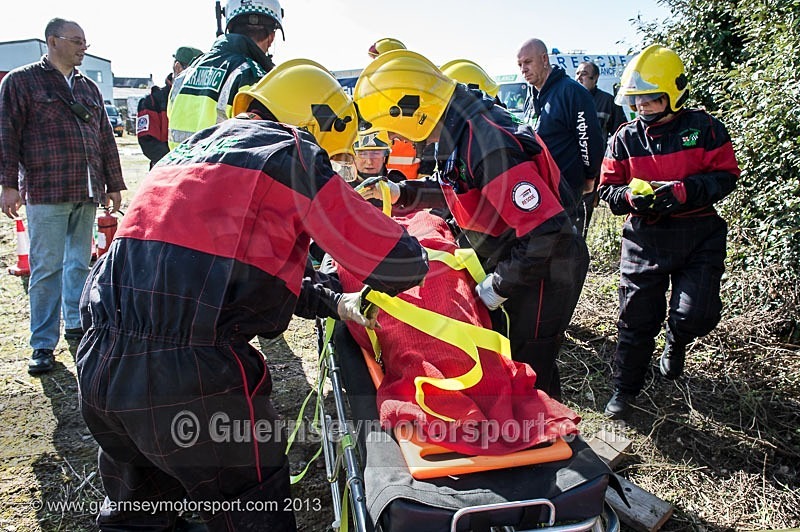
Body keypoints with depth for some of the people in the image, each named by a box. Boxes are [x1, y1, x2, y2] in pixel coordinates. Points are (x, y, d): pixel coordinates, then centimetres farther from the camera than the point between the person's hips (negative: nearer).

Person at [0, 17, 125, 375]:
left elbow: (105, 138, 19)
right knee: (47, 269, -3)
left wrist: (113, 184, 16)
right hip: (45, 193, -5)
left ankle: (75, 324, 26)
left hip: (87, 193, 5)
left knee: (80, 263, 11)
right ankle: (43, 344, 5)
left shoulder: (89, 88, 19)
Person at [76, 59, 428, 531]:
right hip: (190, 380, -8)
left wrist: (333, 302, 19)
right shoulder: (288, 151, -3)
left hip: (99, 367, 8)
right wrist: (414, 262, 17)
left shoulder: (199, 144, 21)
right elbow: (399, 262, -6)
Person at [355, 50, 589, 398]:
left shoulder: (489, 145, -32)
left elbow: (545, 231, -34)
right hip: (515, 262, 10)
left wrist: (500, 286, -22)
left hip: (544, 271, -10)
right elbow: (459, 193, 17)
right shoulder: (458, 130, 0)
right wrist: (398, 193, 8)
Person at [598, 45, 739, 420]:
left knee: (696, 314, -11)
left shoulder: (703, 128, -2)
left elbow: (726, 175, -5)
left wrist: (685, 191, -22)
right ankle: (624, 389, 23)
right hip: (645, 238, 1)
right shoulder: (625, 138, 4)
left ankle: (676, 343, 29)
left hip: (698, 237, -1)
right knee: (637, 319, 5)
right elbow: (608, 189, 4)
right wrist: (631, 195, -18)